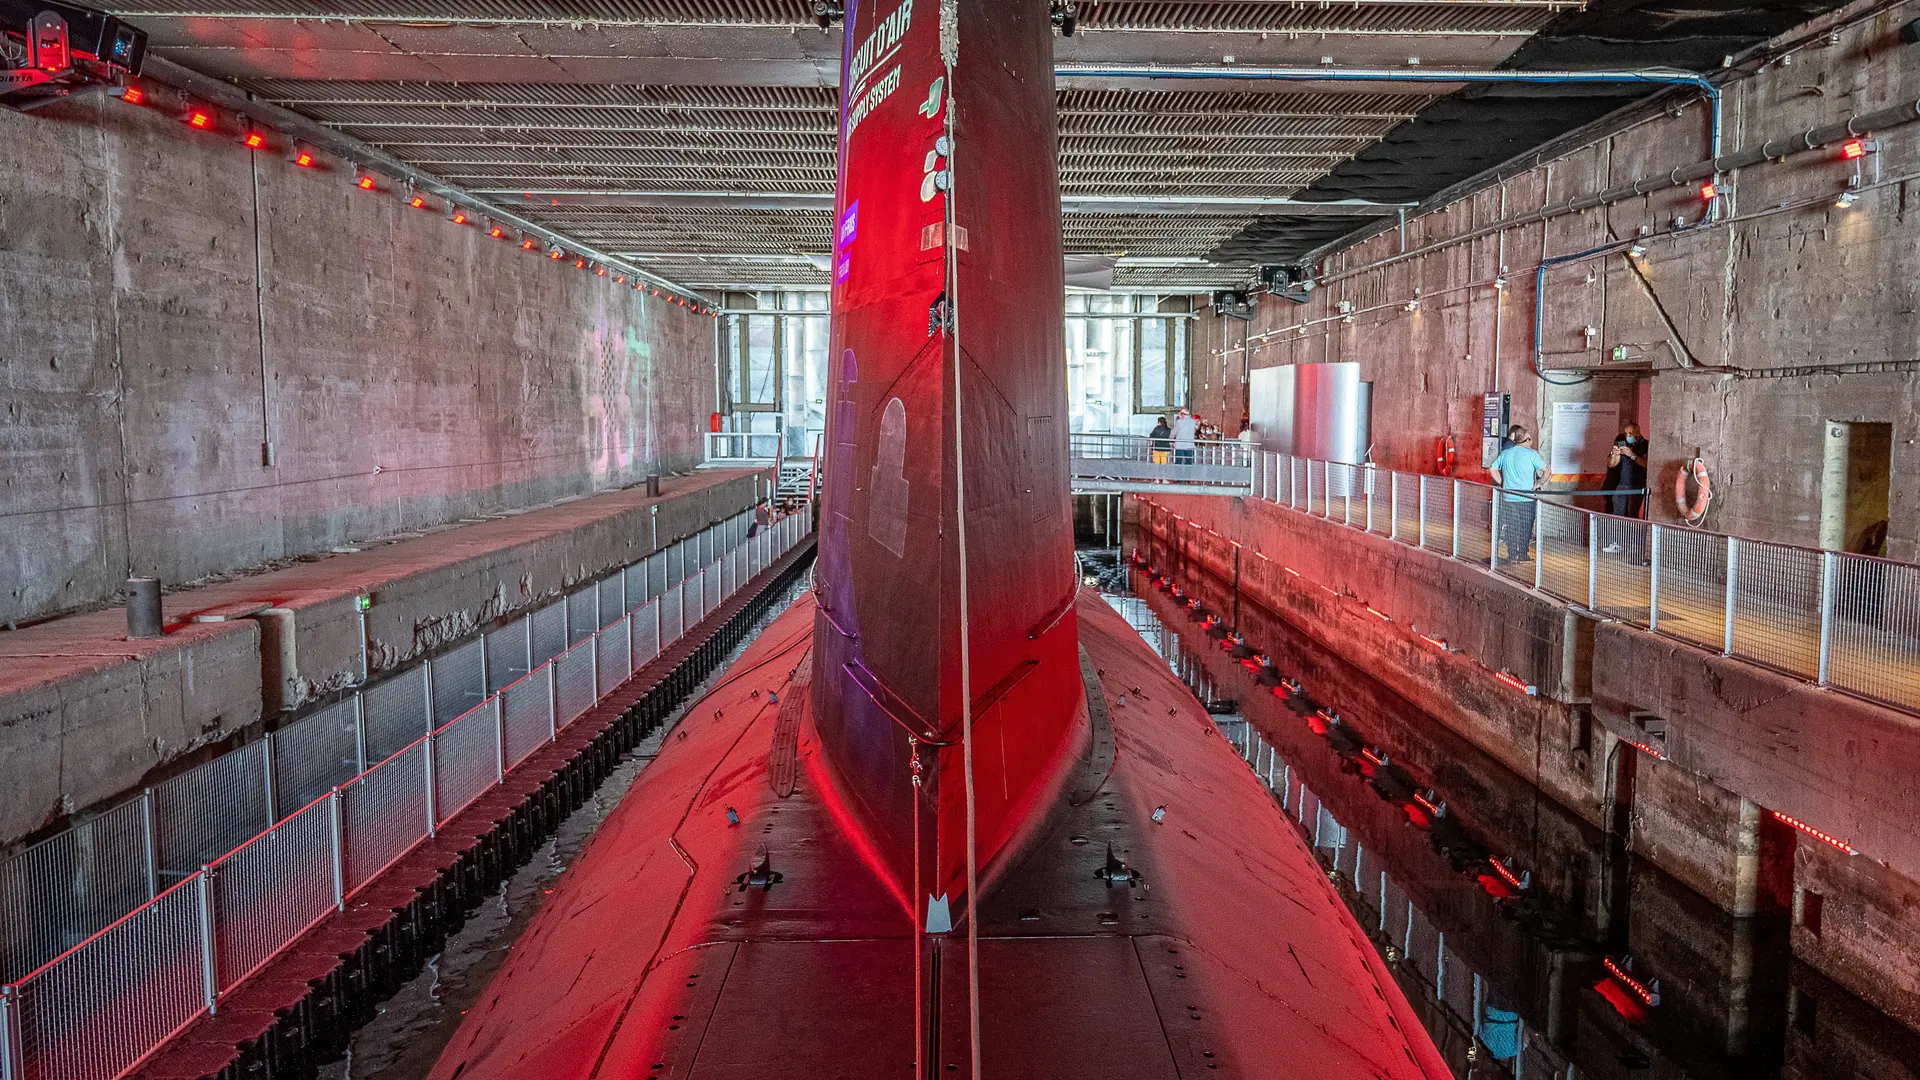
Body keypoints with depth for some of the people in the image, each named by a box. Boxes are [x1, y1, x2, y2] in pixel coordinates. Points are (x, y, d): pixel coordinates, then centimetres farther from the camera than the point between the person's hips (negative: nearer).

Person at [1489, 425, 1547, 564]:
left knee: (1511, 528, 11)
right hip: (1526, 499, -4)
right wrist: (1538, 484, 1)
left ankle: (1512, 556, 15)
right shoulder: (1531, 454, -7)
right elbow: (1546, 471, -10)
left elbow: (1492, 469, 13)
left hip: (1508, 499, 4)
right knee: (1525, 529, 6)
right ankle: (1522, 556, 9)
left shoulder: (1505, 453, 7)